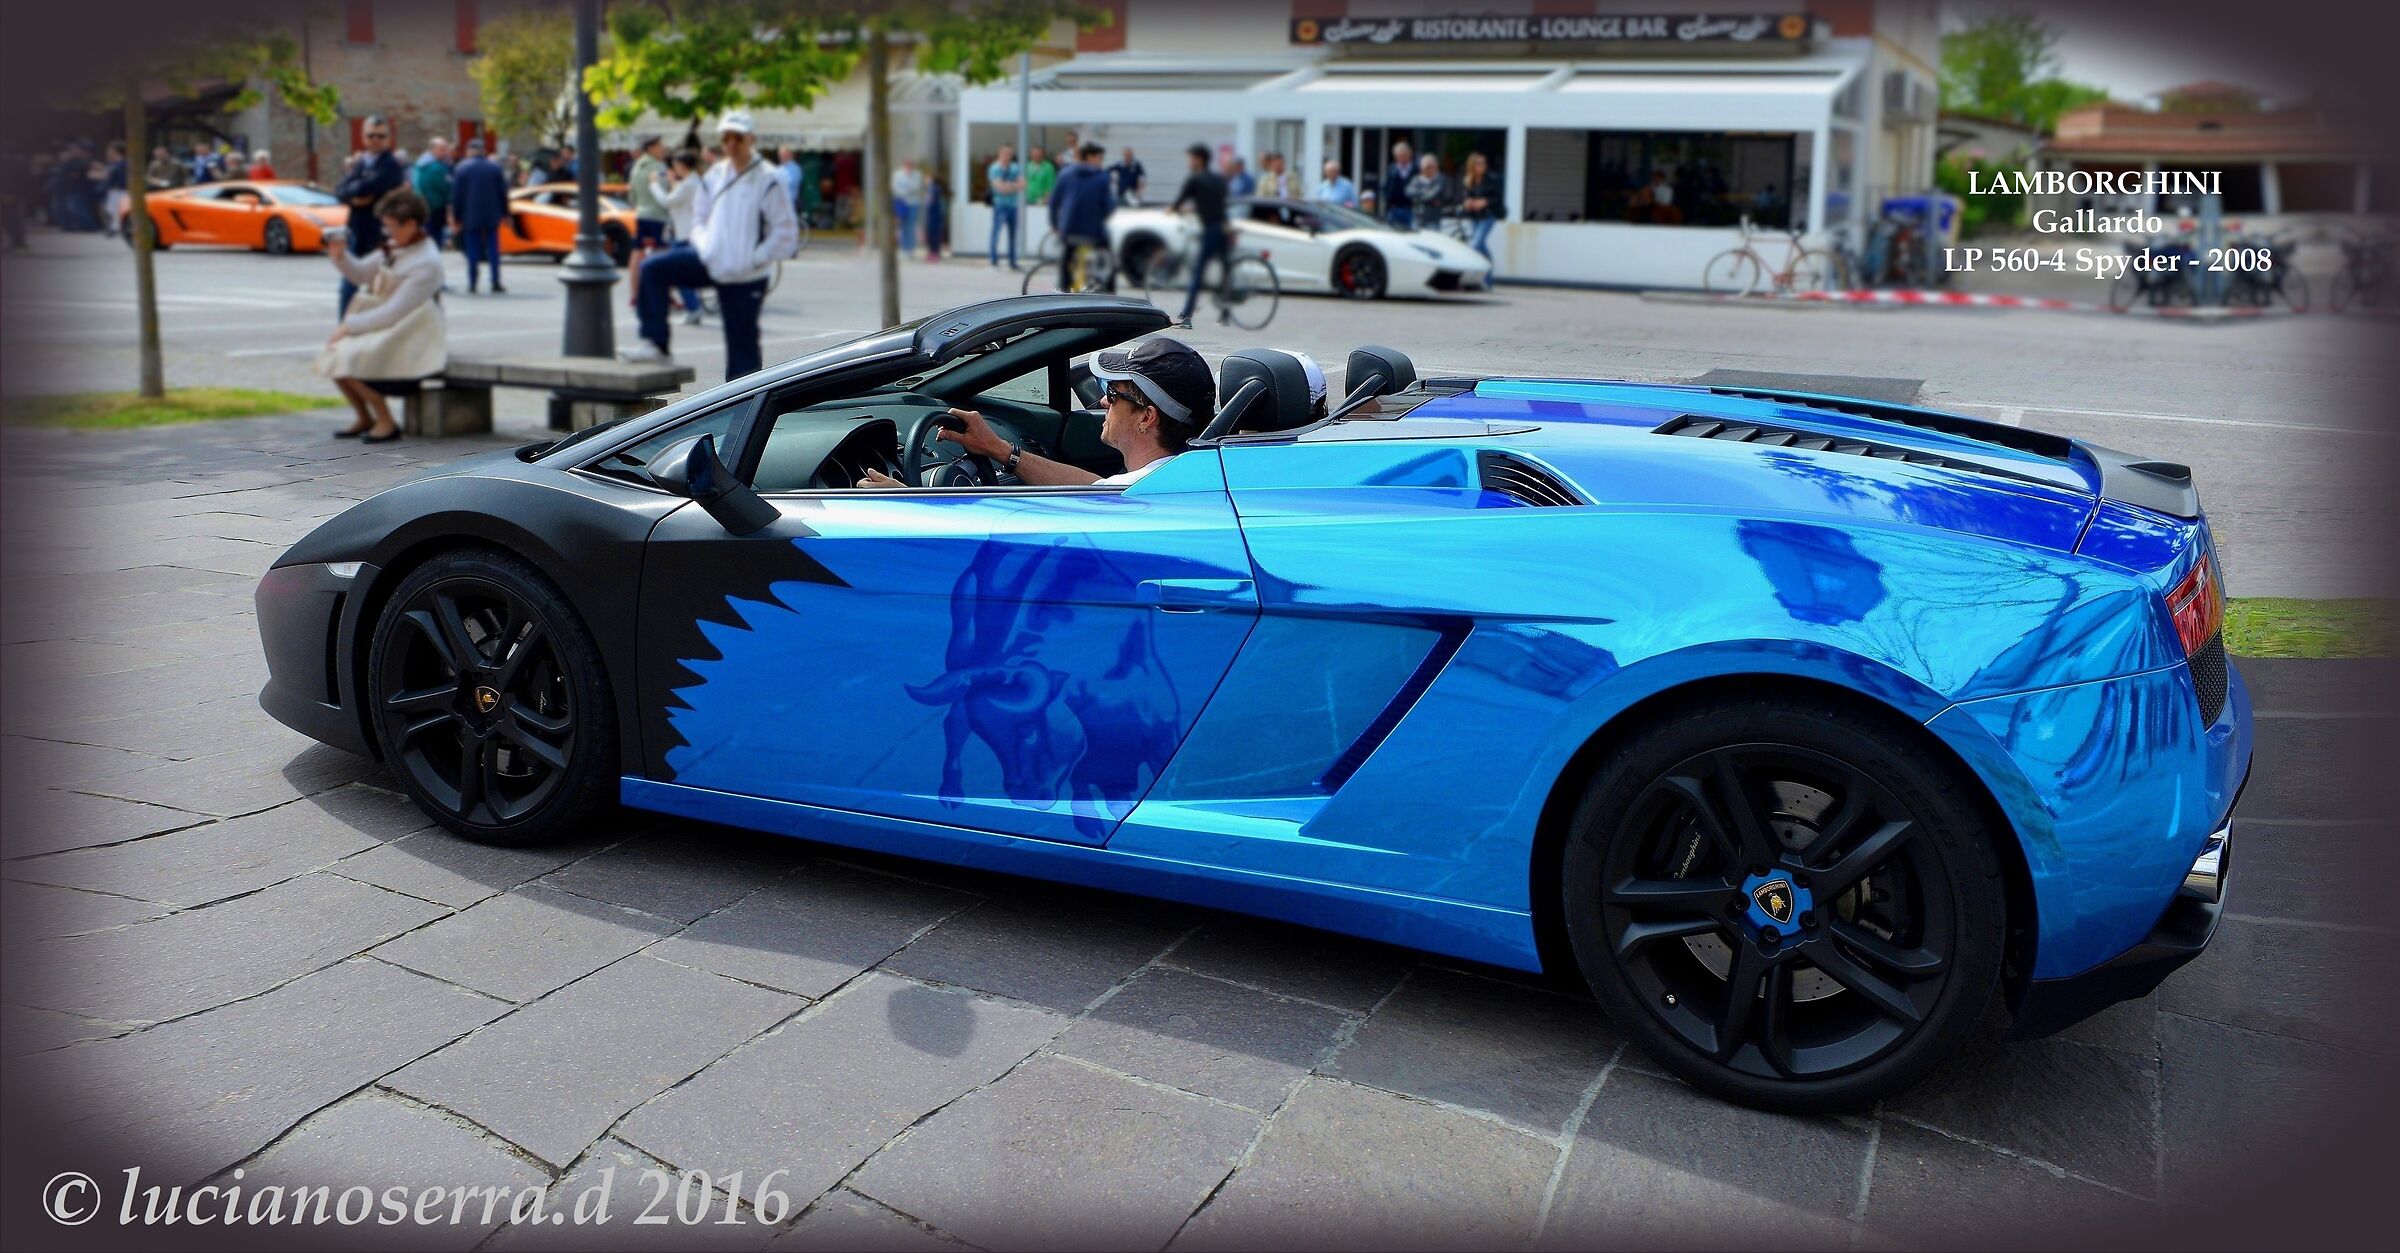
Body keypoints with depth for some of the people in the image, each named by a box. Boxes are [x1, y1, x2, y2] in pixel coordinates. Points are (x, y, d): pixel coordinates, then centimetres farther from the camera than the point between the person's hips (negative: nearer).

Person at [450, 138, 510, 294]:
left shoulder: (461, 168, -4)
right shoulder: (495, 167, 2)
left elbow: (456, 195, -3)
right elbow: (503, 192, 4)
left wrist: (456, 217, 3)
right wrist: (504, 213, 10)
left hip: (470, 217, -1)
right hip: (492, 216, 1)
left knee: (472, 251, 3)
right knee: (493, 249, 6)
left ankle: (472, 285, 1)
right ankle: (495, 284, 2)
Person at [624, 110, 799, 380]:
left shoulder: (767, 181, -10)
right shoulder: (714, 175, 8)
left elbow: (786, 233, -11)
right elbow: (700, 218, 21)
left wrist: (754, 260, -14)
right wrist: (702, 245, 2)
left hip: (745, 276, -6)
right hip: (711, 259, 6)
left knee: (742, 343, 0)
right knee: (652, 269, -8)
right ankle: (654, 343, -5)